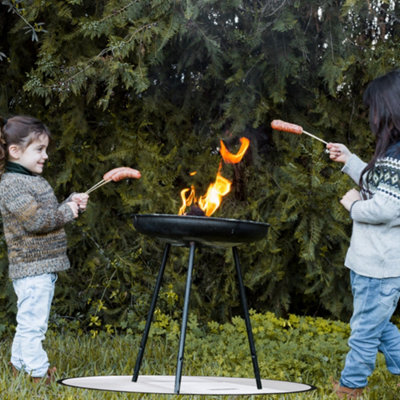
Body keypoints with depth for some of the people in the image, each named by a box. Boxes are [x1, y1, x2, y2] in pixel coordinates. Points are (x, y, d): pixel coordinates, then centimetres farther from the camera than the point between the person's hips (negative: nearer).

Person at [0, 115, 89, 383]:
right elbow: (36, 220, -24)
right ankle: (38, 373, -3)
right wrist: (67, 212, -13)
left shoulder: (36, 180, 16)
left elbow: (53, 214, 25)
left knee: (29, 324, 18)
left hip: (45, 267, 10)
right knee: (32, 323, -6)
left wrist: (73, 202, 8)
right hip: (30, 267, -10)